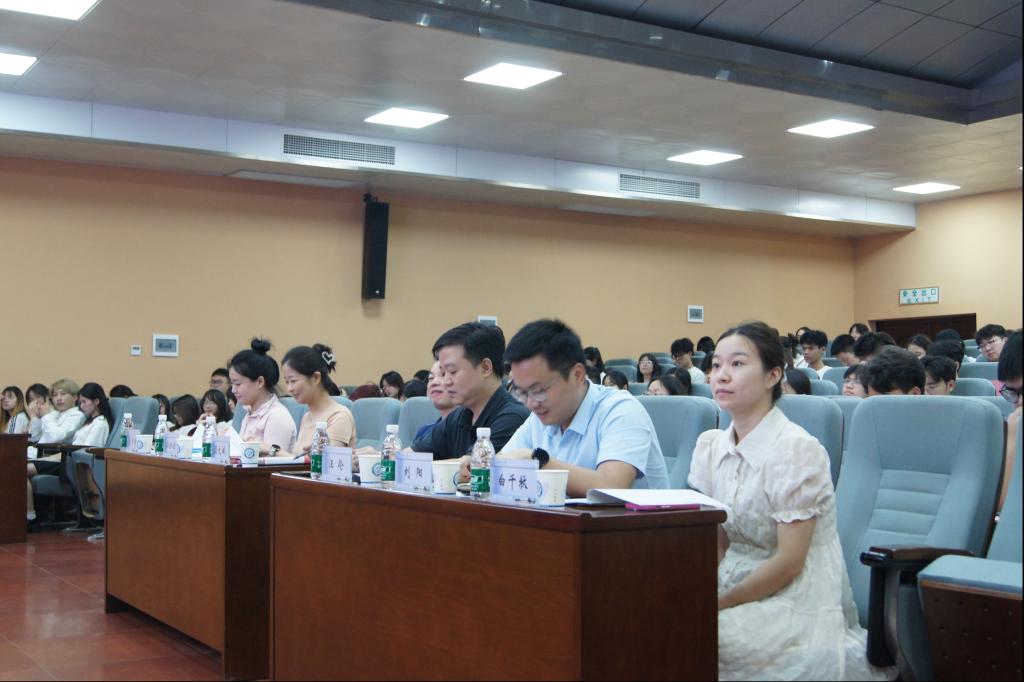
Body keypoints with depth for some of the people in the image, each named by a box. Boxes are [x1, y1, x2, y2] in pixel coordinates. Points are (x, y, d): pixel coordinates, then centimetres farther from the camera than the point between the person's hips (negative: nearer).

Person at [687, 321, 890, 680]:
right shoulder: (709, 445, 4)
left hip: (798, 600, -7)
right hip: (739, 583, 7)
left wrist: (718, 604, -17)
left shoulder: (797, 449, -16)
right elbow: (716, 543, 8)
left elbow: (788, 562, -16)